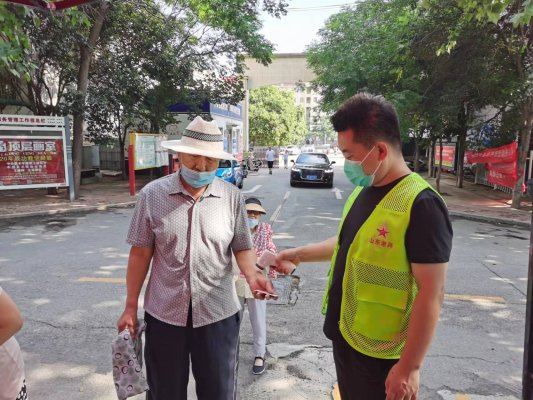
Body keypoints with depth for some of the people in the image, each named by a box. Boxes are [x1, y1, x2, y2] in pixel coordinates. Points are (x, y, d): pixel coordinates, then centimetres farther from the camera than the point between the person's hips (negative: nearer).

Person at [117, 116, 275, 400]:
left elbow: (242, 247, 1)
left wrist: (252, 275, -20)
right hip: (163, 314, 0)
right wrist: (131, 306, 3)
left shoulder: (231, 197, -6)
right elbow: (141, 253, -1)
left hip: (218, 314, 0)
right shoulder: (152, 195, -6)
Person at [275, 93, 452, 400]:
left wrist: (410, 367, -20)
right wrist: (299, 254, 15)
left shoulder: (420, 205, -23)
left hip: (380, 354, -7)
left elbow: (431, 294, -22)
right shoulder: (363, 190, 2)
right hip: (344, 336, 8)